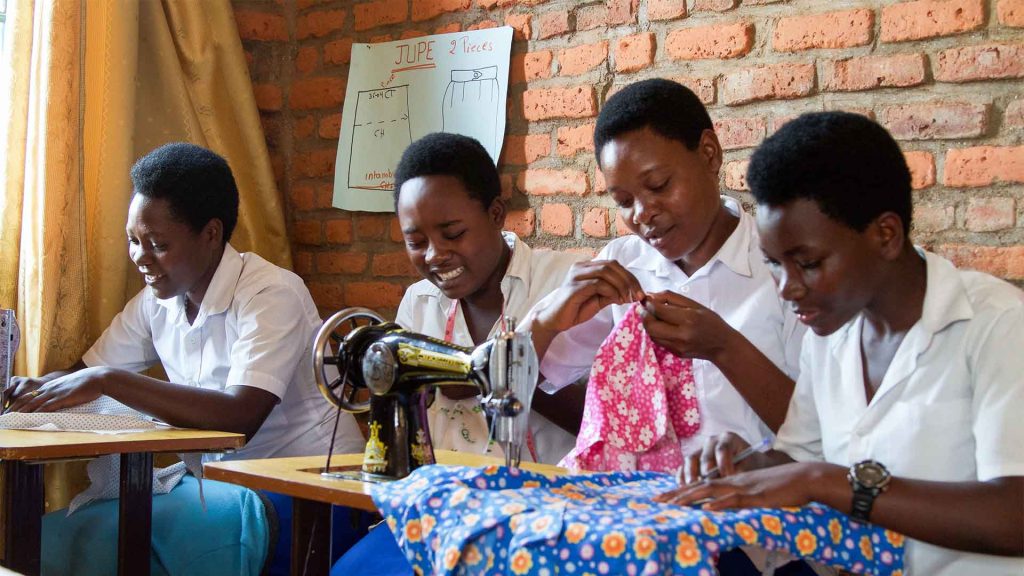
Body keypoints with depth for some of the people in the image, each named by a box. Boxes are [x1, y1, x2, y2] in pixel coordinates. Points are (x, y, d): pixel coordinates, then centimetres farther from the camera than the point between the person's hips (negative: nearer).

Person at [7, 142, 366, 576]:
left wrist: (107, 382, -29)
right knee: (53, 535, -13)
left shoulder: (272, 295, -17)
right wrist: (27, 389, -9)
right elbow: (86, 372, 15)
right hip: (226, 478, 7)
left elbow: (241, 417, -30)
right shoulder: (156, 301, 5)